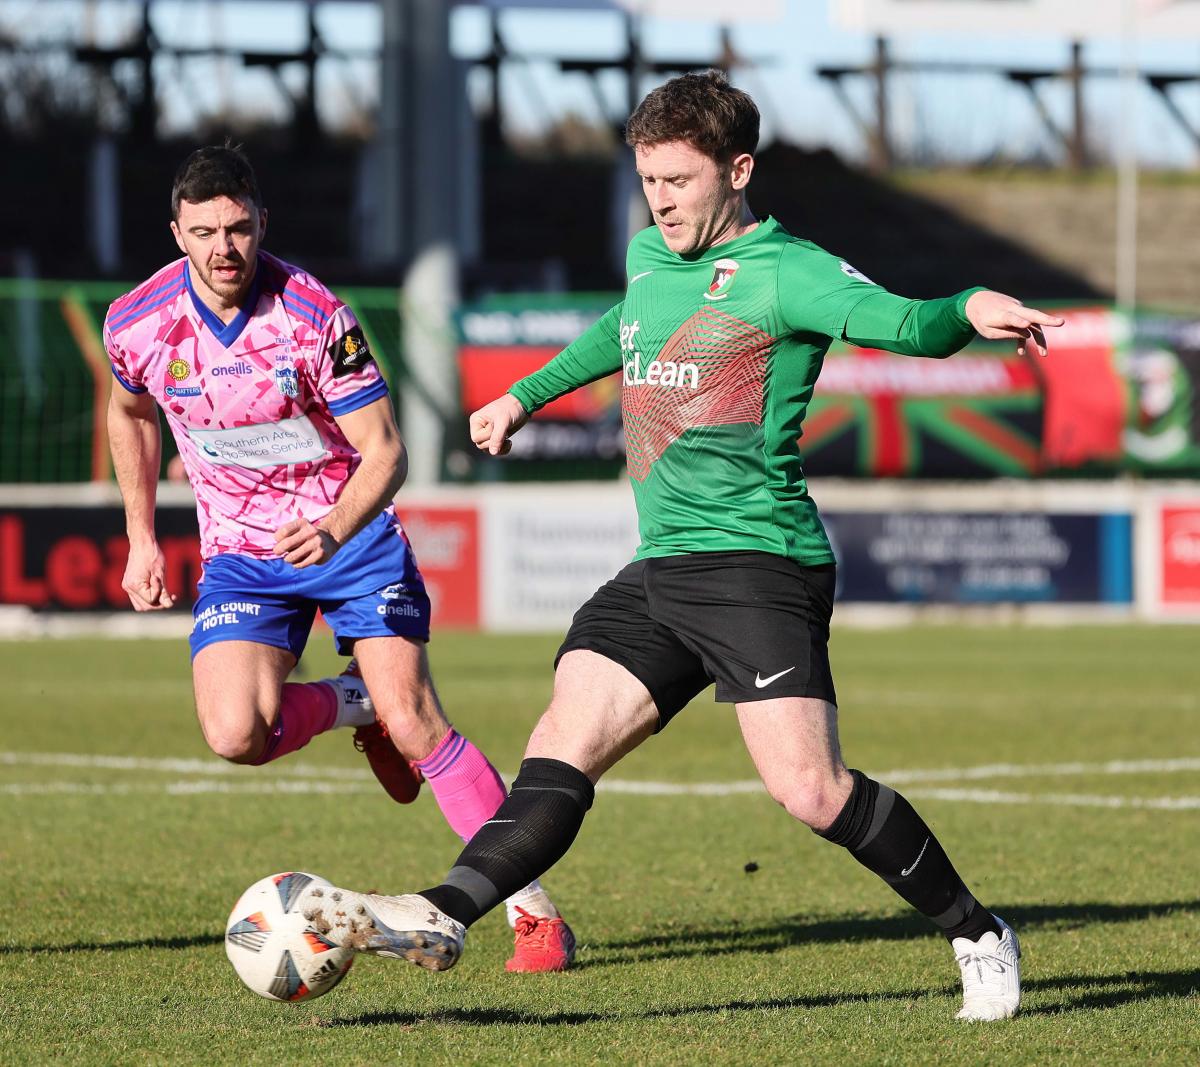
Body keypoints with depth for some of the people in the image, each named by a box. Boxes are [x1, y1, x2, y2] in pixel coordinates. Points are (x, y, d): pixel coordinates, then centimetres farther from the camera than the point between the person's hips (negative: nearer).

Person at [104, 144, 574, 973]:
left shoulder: (315, 316, -20)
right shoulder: (137, 325, -9)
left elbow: (385, 451, -17)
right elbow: (132, 413, 14)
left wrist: (334, 532, -36)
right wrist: (141, 539, 13)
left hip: (352, 535, -2)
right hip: (240, 555, 3)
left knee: (415, 724, -15)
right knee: (236, 735, -22)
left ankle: (536, 912, -7)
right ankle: (351, 705, 12)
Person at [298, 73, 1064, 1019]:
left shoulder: (784, 273, -7)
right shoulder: (649, 257, 17)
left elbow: (906, 324, -22)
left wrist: (969, 311, -44)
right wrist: (527, 396, 47)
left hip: (759, 564, -8)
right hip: (659, 574, 8)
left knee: (810, 790, -16)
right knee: (564, 745, -4)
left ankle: (975, 935, 0)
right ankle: (443, 918, -11)